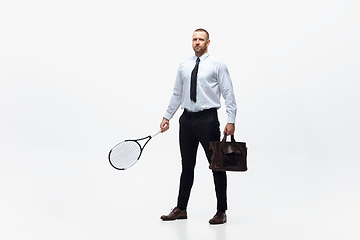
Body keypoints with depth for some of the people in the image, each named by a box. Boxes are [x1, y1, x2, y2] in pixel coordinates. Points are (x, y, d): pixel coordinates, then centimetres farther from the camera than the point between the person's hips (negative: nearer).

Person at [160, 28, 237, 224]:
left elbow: (228, 94, -5)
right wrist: (167, 116, 14)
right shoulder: (184, 66, 11)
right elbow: (177, 94, 18)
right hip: (187, 120, 4)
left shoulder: (217, 65, -2)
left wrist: (231, 121, -13)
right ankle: (181, 209, 20)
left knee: (217, 165, 1)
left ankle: (221, 211, 10)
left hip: (208, 120, -4)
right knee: (187, 166, 12)